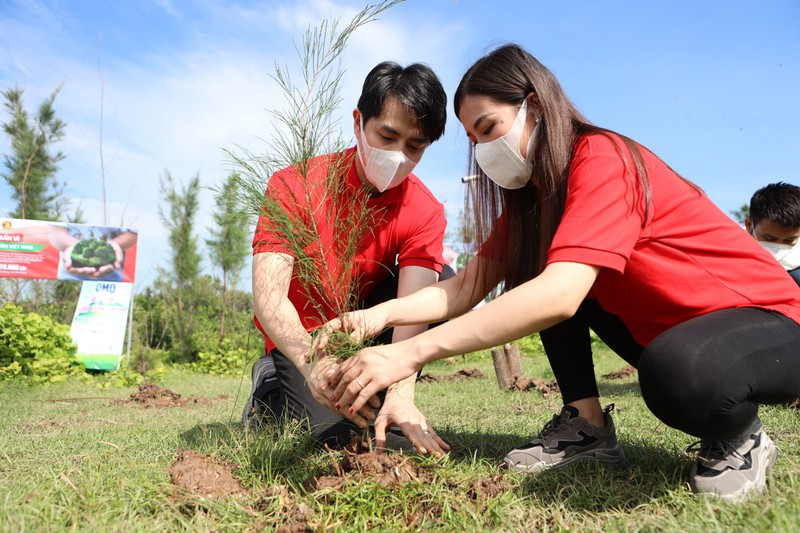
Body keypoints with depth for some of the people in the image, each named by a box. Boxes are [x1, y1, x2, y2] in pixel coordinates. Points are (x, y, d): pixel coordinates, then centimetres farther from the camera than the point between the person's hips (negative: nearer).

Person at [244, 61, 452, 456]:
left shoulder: (425, 212, -17)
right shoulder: (295, 186, -22)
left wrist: (401, 392, -47)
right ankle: (271, 387, 10)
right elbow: (269, 296, -31)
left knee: (442, 282, -23)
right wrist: (312, 363, -50)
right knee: (337, 433, -23)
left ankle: (388, 403, -6)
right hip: (301, 338, -2)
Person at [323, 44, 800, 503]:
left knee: (677, 373, -40)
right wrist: (381, 315, -22)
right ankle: (588, 425, 0)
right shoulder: (534, 192, 3)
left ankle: (740, 436, -6)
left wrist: (409, 353, -41)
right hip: (664, 329, 8)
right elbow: (467, 287, -5)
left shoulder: (603, 159, -23)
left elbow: (559, 295, -38)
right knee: (531, 277, -3)